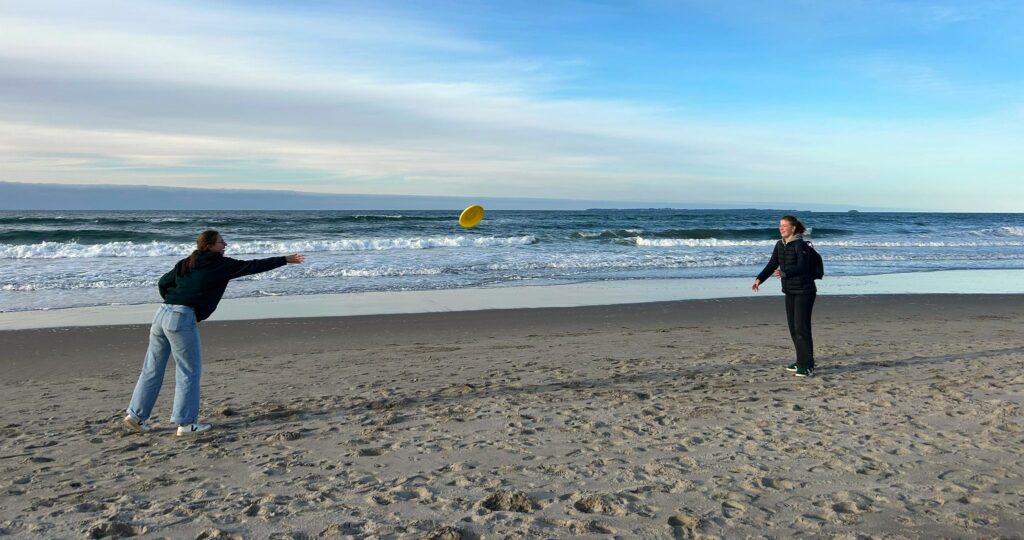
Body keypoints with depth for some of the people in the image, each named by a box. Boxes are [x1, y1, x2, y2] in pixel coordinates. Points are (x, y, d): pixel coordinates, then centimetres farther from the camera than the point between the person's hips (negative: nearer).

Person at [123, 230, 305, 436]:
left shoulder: (186, 264, 19)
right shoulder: (220, 264, -2)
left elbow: (163, 282, 21)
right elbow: (252, 266, 1)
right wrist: (285, 260, 7)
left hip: (162, 313, 8)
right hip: (182, 319, -8)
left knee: (152, 369, 15)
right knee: (189, 372, 2)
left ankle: (136, 415, 21)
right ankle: (186, 423, 6)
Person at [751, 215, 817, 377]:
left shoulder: (800, 245, -15)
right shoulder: (780, 245, 8)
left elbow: (802, 267, -24)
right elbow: (772, 264, 11)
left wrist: (784, 273, -39)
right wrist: (759, 279, -2)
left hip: (804, 291, -8)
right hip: (790, 291, 8)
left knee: (801, 327, -10)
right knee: (793, 327, 10)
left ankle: (808, 366, -6)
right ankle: (801, 362, 21)